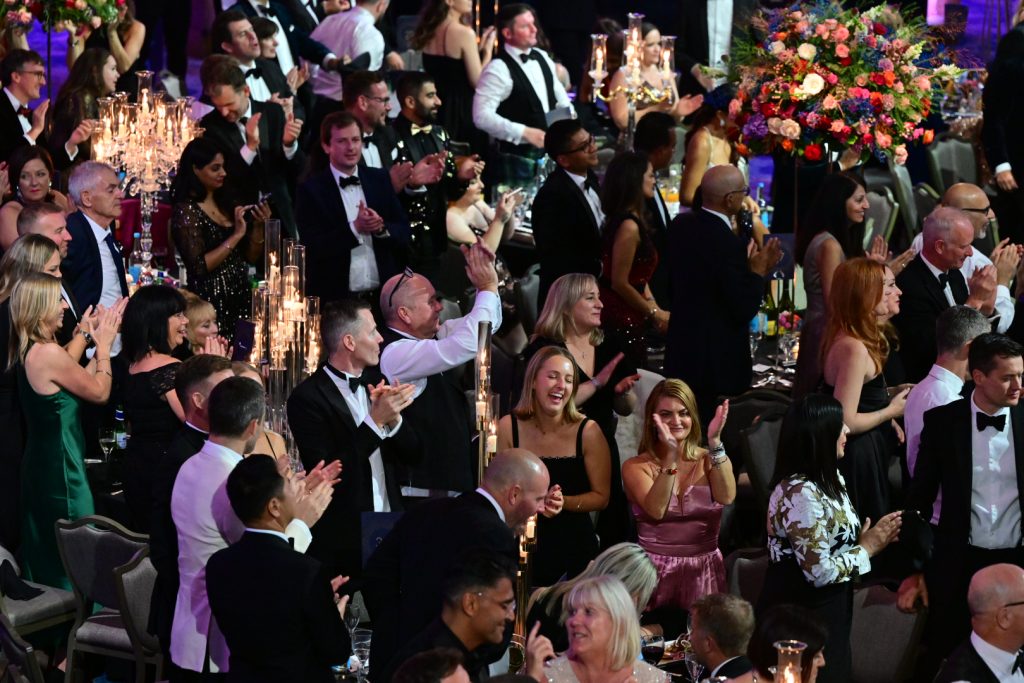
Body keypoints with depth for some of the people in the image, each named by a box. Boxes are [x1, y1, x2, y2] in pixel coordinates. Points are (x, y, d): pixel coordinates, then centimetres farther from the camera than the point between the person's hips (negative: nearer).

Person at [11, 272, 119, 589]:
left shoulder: (28, 351, 6)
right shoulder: (49, 353, -22)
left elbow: (79, 380, 13)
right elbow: (99, 392, -11)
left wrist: (99, 344, 13)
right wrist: (104, 345, 1)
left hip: (39, 464, 10)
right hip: (62, 468, -10)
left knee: (45, 555, 17)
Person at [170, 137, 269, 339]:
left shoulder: (226, 203, 10)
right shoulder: (185, 211, -8)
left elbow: (251, 257, 14)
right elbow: (199, 267, -17)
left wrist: (258, 226, -3)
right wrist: (236, 235, -18)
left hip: (241, 299, 6)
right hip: (212, 305, -6)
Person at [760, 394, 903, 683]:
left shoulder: (828, 479, 5)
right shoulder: (800, 494, -24)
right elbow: (821, 571, -25)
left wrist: (870, 537, -3)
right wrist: (868, 547, -13)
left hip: (826, 613, 9)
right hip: (799, 618, -9)